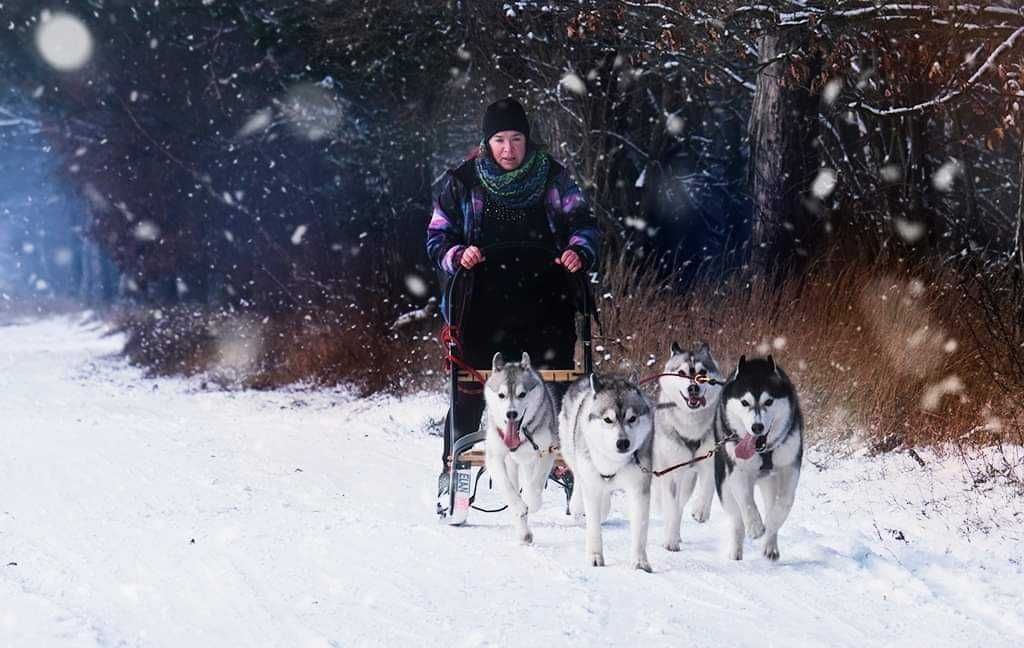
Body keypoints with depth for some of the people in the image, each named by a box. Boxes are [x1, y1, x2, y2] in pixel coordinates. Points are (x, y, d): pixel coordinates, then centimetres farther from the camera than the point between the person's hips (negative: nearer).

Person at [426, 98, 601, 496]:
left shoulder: (553, 178, 5)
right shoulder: (460, 183, 4)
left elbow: (583, 224, 8)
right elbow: (438, 238, 7)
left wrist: (579, 251, -13)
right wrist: (458, 255, -14)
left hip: (545, 305, 1)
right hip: (483, 308, -1)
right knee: (471, 389, -1)